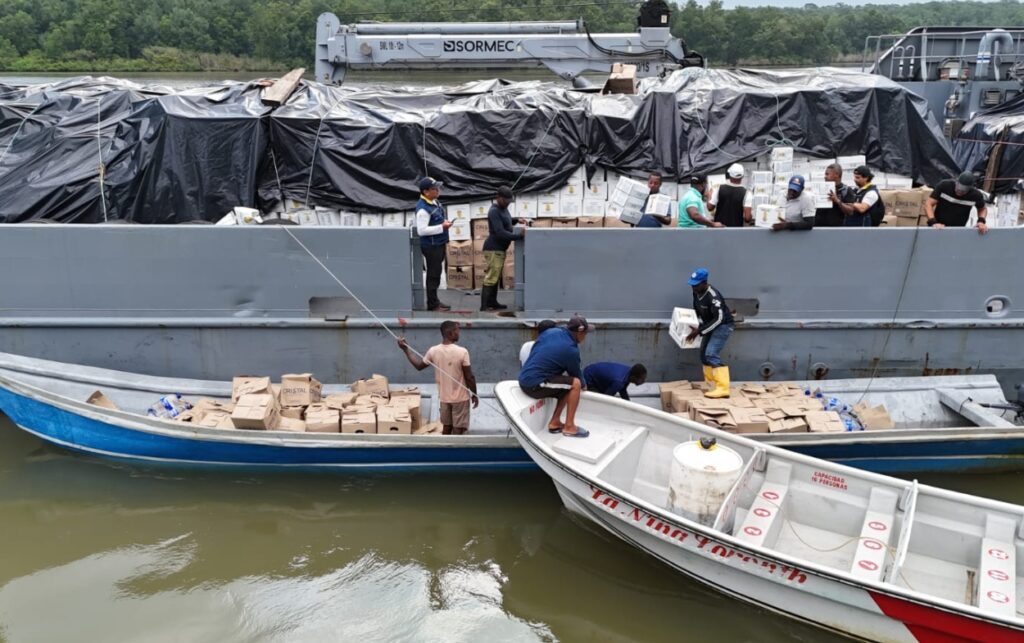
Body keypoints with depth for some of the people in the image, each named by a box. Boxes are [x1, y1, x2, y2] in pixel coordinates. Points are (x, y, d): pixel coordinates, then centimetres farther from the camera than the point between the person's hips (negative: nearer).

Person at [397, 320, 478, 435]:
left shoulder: (433, 351, -8)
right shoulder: (462, 352, -20)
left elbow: (419, 366, 8)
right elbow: (469, 377, -14)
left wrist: (405, 349, 15)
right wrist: (474, 394, 0)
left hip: (444, 397, 5)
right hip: (460, 398, -5)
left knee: (447, 427, 18)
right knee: (458, 430, 4)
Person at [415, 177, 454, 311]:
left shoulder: (435, 202, 9)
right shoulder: (423, 208, -21)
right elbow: (421, 230, -25)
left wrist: (445, 222, 4)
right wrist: (442, 227, -23)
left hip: (439, 244, 9)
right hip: (431, 246, -9)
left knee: (436, 273, 16)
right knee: (433, 275, -3)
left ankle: (434, 300, 27)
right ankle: (432, 304, 6)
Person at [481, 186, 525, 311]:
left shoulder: (503, 208, 11)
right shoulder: (494, 211, -20)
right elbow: (501, 233, -27)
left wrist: (517, 220, 13)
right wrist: (519, 235, -26)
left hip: (500, 248, 10)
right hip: (493, 249, -10)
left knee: (496, 277, 14)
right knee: (491, 278, -11)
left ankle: (492, 302, 22)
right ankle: (484, 306, -11)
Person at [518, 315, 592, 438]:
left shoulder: (551, 332, 7)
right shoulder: (571, 350, -13)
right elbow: (576, 374, 2)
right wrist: (582, 384, 26)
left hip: (524, 378, 9)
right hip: (534, 385, -9)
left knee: (567, 386, 16)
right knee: (575, 384, -10)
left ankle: (555, 422, 15)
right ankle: (569, 427, -3)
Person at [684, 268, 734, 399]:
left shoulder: (713, 296, -29)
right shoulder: (696, 293, -2)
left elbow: (719, 318, -30)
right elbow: (697, 310, 14)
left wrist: (699, 331, -29)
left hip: (723, 325, -9)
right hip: (711, 325, 9)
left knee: (712, 354, -21)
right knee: (704, 354, 14)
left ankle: (722, 388, -24)